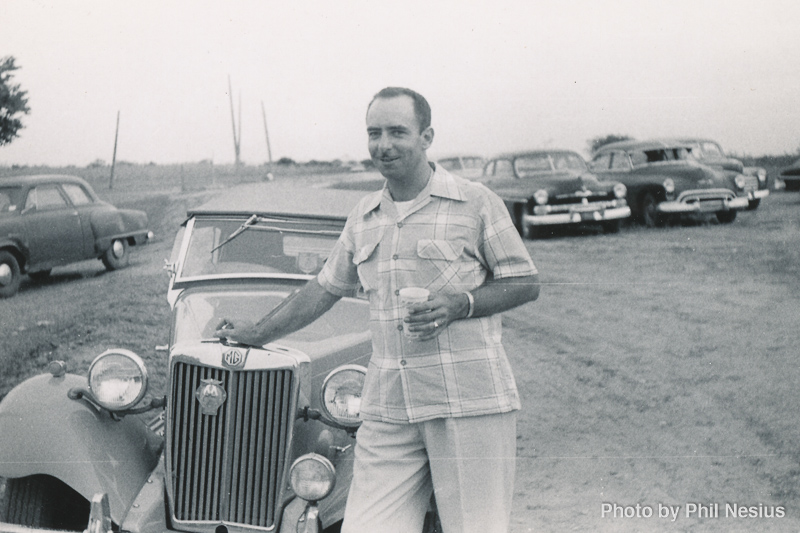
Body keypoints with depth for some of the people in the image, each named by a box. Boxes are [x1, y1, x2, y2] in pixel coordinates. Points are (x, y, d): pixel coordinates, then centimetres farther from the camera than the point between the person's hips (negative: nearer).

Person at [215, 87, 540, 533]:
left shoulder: (476, 202, 1)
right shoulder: (363, 217, 17)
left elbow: (527, 283, 2)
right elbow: (326, 289, 28)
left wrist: (460, 304, -13)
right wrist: (259, 336, 31)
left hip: (471, 402, -4)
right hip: (387, 410, 4)